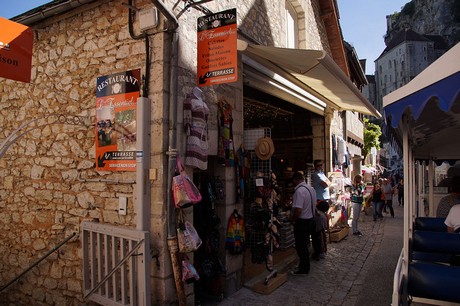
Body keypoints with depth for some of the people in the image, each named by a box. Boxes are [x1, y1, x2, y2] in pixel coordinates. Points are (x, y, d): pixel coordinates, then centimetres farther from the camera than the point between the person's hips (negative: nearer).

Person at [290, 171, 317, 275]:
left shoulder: (299, 191, -24)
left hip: (302, 222, -9)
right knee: (304, 244, 21)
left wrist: (292, 219, -13)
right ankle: (304, 265, 33)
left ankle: (303, 269, 15)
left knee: (301, 246, 4)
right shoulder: (311, 188, 5)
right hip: (311, 219, 9)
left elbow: (298, 209, -29)